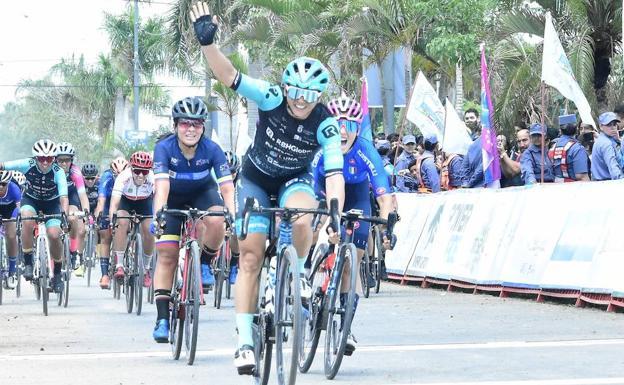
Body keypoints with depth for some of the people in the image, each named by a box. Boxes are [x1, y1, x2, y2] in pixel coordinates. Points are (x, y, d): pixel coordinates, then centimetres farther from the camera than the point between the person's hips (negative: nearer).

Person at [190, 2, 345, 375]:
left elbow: (335, 173, -31)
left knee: (302, 219, -37)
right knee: (250, 256, -10)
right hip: (256, 178, 0)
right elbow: (229, 76, -33)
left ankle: (299, 273, -6)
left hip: (294, 179, 0)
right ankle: (245, 341, -6)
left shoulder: (326, 124, -24)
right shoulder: (272, 98, -24)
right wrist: (208, 43, -47)